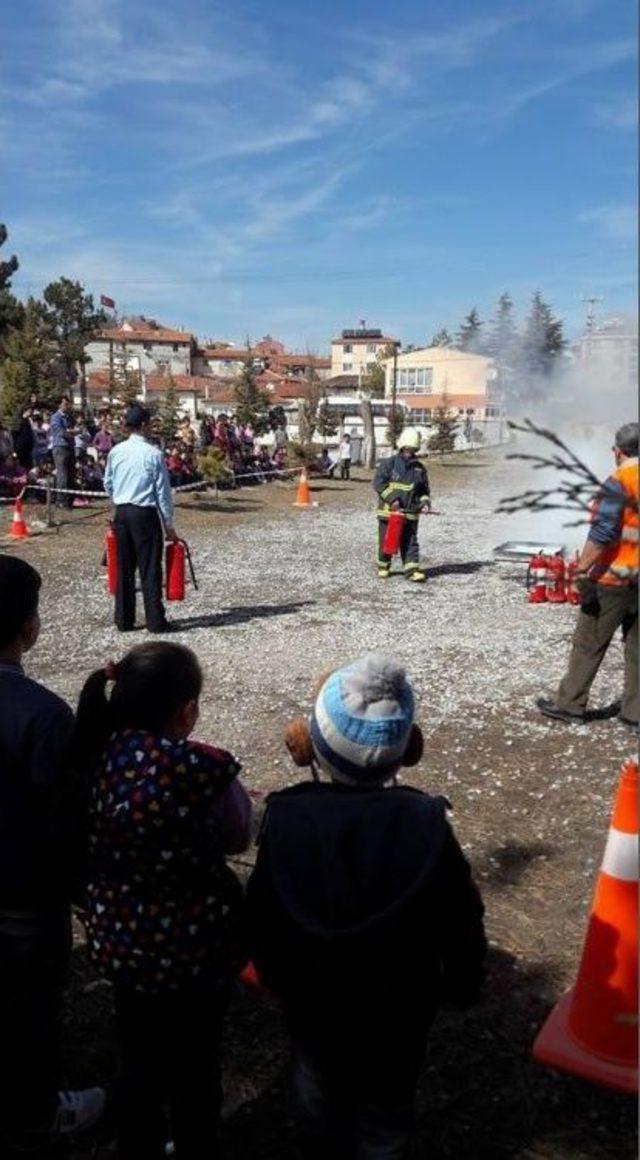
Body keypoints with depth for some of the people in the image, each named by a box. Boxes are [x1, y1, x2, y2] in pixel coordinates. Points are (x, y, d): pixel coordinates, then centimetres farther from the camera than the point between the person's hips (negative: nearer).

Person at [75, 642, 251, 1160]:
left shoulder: (96, 753, -16)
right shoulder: (199, 767, -31)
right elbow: (237, 837, -13)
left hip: (120, 940, 4)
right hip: (195, 945, -4)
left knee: (140, 1060, 28)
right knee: (195, 1064, 23)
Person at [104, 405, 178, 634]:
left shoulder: (116, 452, 4)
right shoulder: (154, 454, -10)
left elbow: (108, 484, 15)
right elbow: (163, 491, -8)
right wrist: (169, 523, -2)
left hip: (121, 513, 5)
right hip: (145, 514, -5)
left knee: (124, 567, 11)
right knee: (150, 568, 0)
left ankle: (124, 619, 16)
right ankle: (155, 621, 3)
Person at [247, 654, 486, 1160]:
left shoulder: (287, 819, -26)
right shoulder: (427, 824, -28)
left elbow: (263, 919, -12)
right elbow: (460, 922, -15)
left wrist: (275, 976, 8)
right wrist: (462, 985, 5)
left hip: (312, 998, 2)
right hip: (399, 1004, -1)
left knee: (319, 1081, 31)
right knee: (387, 1101, 25)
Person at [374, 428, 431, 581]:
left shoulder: (419, 468, 9)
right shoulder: (388, 463, -3)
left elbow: (424, 490, 17)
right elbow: (378, 482, -10)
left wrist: (425, 502, -3)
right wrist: (392, 499, -18)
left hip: (410, 513, 2)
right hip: (388, 511, -2)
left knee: (410, 542, 0)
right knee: (386, 541, 9)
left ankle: (412, 569, 0)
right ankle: (383, 566, 26)